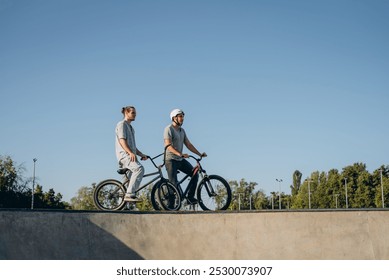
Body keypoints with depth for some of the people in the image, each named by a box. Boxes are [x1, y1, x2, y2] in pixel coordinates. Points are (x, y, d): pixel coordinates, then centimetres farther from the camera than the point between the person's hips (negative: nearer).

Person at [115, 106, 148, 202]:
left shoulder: (130, 127, 29)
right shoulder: (122, 124, 0)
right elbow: (122, 140, -14)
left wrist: (141, 154, 13)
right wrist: (131, 153, -26)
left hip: (130, 156, 10)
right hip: (124, 154, -10)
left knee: (132, 179, 7)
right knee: (139, 168, -29)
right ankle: (129, 194, -31)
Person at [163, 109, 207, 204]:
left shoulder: (182, 131, 14)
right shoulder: (169, 129, -10)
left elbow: (188, 145, 13)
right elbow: (168, 146, -22)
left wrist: (200, 154, 3)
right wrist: (180, 154, -35)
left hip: (180, 160, 7)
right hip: (171, 159, -7)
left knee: (195, 175, -3)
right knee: (173, 184, -11)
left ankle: (190, 197, 3)